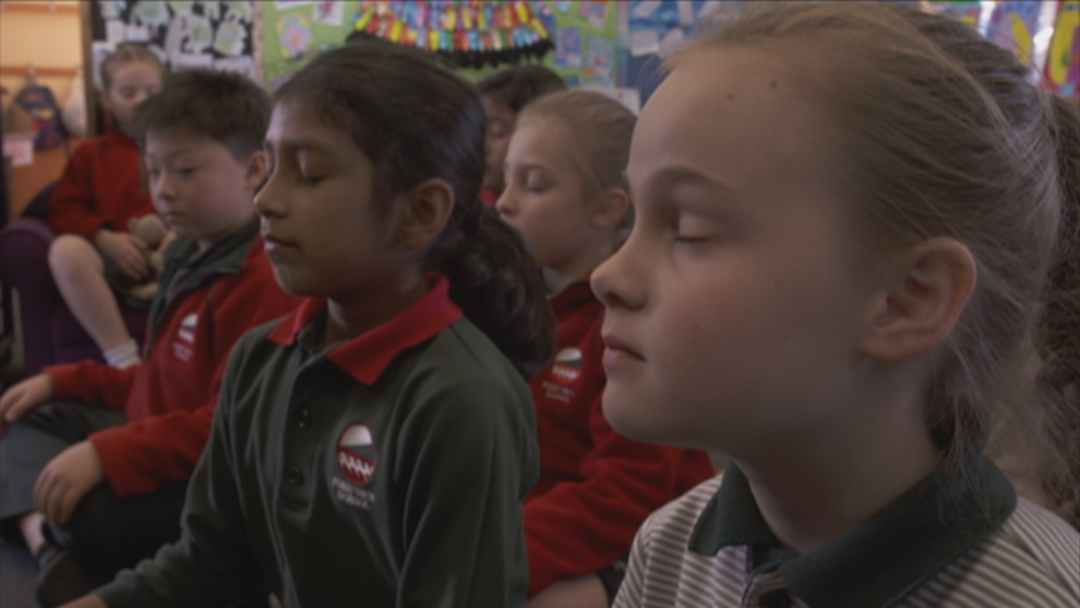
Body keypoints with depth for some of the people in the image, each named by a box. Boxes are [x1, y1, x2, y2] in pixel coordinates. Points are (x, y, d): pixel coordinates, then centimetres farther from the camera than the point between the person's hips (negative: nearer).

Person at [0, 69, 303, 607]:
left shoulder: (265, 282, -25)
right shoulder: (189, 258, 10)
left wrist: (108, 455, -33)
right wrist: (59, 381, 15)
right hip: (163, 438, 12)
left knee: (92, 509, -36)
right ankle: (48, 546, -4)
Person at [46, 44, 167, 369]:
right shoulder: (91, 154, 18)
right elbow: (64, 211, 9)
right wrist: (105, 238, -12)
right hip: (114, 262, 1)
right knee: (66, 249, -33)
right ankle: (124, 359, -30)